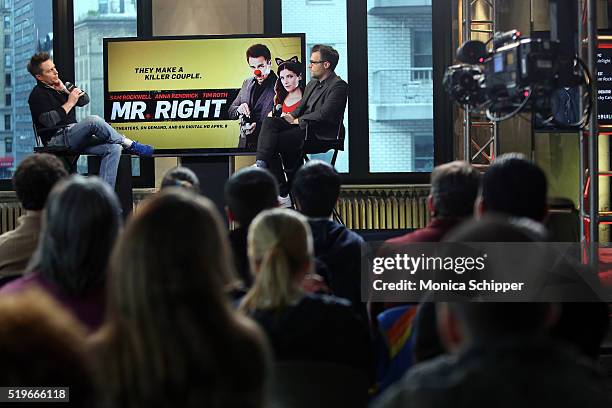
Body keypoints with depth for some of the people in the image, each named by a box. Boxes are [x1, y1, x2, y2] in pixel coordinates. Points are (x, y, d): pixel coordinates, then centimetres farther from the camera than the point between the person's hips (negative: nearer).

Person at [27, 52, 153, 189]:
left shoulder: (60, 85, 21)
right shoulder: (37, 95, -4)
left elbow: (85, 100, 14)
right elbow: (49, 121, -19)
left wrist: (66, 90, -2)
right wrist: (70, 103, -10)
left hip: (73, 138, 8)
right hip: (56, 139, -8)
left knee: (113, 148, -14)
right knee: (93, 121, -32)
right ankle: (129, 145, -16)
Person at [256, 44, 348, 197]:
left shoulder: (338, 86, -10)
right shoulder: (312, 84, 20)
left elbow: (324, 115, -19)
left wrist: (297, 121, -13)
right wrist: (292, 117, -1)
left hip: (319, 134, -9)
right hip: (302, 126, 9)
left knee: (275, 141, -21)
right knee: (269, 121, -14)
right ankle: (261, 164, -25)